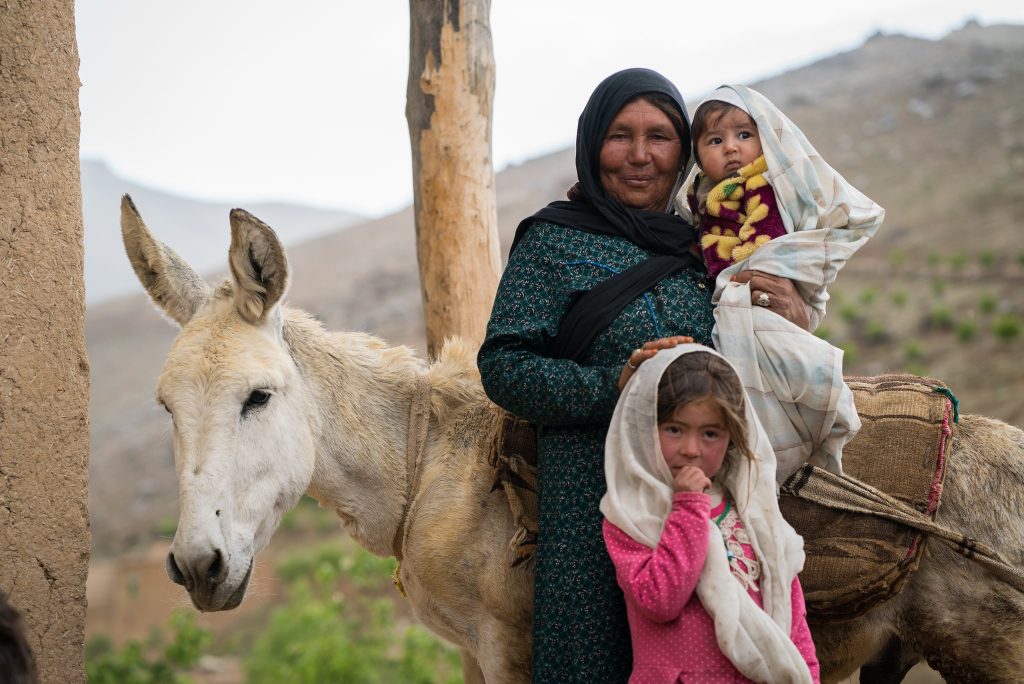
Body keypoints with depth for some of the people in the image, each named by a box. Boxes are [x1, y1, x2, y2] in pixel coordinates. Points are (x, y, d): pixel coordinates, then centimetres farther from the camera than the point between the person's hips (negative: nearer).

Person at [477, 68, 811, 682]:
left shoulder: (701, 243, 14)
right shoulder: (554, 241, 0)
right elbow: (503, 367, -8)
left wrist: (793, 322, -1)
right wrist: (615, 385, -20)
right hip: (595, 504, -4)